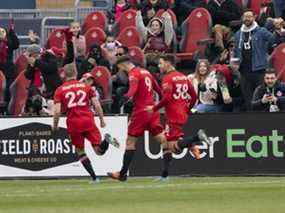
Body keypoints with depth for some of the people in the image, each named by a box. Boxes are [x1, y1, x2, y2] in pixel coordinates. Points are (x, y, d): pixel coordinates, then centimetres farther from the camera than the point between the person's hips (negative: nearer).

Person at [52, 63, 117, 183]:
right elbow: (97, 105, 4)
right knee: (99, 150, -1)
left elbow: (57, 111, -4)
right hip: (88, 121, 1)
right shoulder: (86, 87, 10)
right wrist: (102, 120, 15)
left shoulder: (60, 90, 5)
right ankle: (106, 140, -34)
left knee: (80, 152, 16)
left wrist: (55, 126, 10)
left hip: (73, 124, -1)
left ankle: (94, 177, 7)